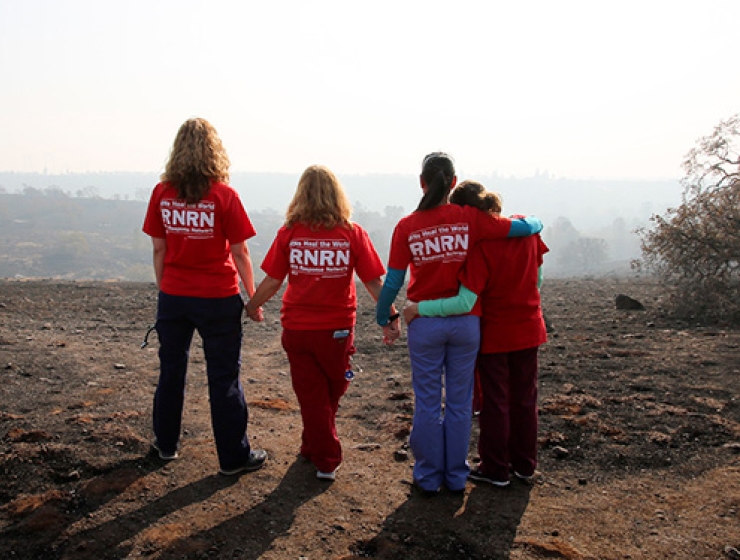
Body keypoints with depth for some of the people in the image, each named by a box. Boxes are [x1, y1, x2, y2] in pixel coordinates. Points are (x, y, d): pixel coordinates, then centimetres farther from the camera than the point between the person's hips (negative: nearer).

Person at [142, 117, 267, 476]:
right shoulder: (223, 196, -12)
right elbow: (239, 252, -10)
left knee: (171, 370, 19)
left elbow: (158, 249, 1)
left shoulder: (162, 193, -3)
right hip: (218, 298, -3)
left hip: (173, 297, 4)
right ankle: (233, 457, 15)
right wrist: (252, 297, 0)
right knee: (224, 378, 6)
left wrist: (164, 288, 13)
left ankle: (166, 444, 35)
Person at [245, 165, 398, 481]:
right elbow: (373, 282, -7)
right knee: (329, 396, 23)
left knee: (311, 396, 14)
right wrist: (391, 317, 4)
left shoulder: (288, 233, -6)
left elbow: (272, 280, -3)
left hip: (297, 328, 0)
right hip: (337, 330, 0)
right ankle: (313, 448, 39)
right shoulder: (352, 233, -8)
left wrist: (253, 306, 14)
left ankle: (326, 461, 22)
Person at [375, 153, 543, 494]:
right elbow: (525, 227, -4)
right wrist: (534, 221, 20)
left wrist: (382, 317, 11)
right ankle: (456, 477, 25)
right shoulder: (470, 218, -7)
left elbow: (393, 281, -4)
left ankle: (428, 478, 22)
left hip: (425, 324, 0)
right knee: (459, 402, 13)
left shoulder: (406, 227, -6)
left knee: (427, 402, 11)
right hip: (464, 322, 1)